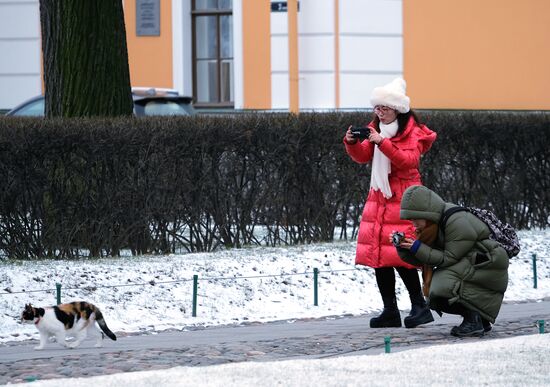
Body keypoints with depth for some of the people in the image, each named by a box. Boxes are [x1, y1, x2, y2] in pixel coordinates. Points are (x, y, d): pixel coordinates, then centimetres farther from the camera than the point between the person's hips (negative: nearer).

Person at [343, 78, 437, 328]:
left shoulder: (413, 133, -7)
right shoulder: (377, 128, 12)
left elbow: (408, 160, -21)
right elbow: (363, 157, 8)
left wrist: (382, 142, -29)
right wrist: (352, 143, -13)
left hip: (403, 198, -7)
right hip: (379, 196, 7)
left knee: (401, 255, -13)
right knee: (377, 253, 2)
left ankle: (419, 306, -1)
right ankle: (390, 311, 7)